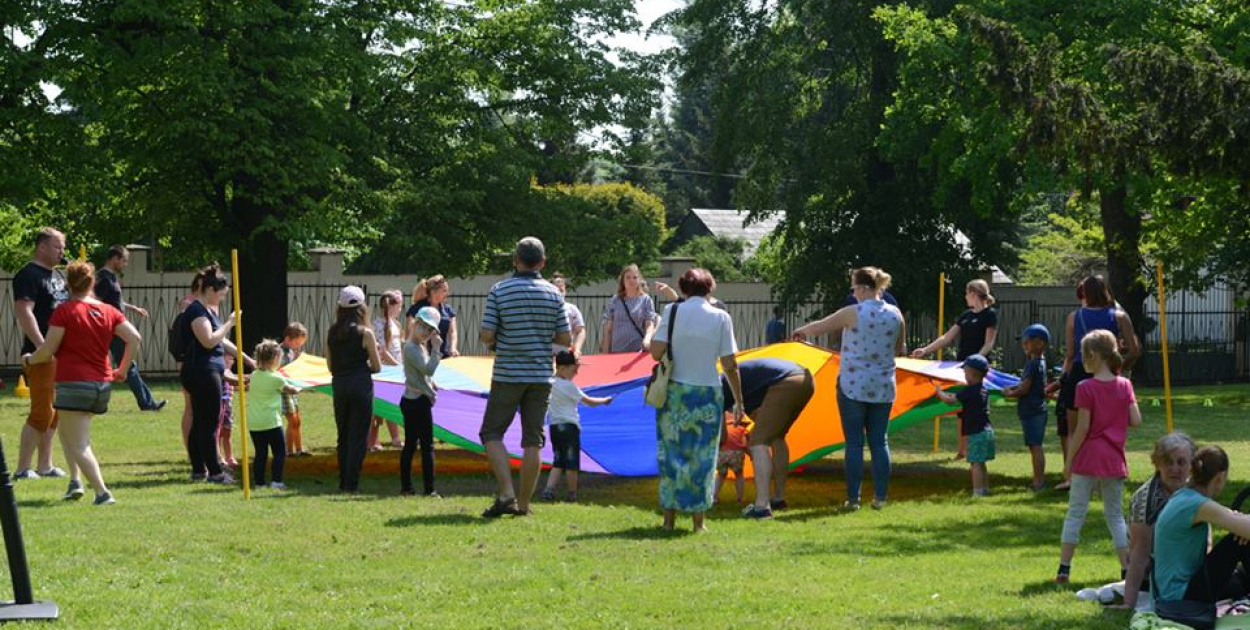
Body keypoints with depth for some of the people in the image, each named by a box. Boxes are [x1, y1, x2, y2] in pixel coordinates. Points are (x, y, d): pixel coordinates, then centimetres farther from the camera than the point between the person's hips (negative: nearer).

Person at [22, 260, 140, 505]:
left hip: (73, 384, -6)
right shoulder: (109, 311, 7)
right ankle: (75, 481, 13)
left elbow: (47, 351, -8)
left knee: (79, 445, -3)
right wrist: (122, 370, 9)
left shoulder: (65, 311, -8)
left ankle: (102, 492, -16)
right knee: (67, 431, 26)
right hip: (102, 384, 6)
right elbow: (134, 338, -1)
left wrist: (29, 359, 11)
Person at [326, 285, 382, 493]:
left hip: (339, 384, 4)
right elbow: (377, 367, -5)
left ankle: (343, 482, 19)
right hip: (360, 385, -4)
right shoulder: (365, 333, -10)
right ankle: (351, 483, 0)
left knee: (343, 436, 16)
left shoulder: (331, 333, 2)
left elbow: (330, 365, 7)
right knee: (358, 437, 2)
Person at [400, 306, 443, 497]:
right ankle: (429, 489, -8)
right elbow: (428, 369, -25)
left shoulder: (421, 347, 15)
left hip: (411, 400, 10)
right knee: (427, 446, -7)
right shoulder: (411, 348, -16)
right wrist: (436, 349, -19)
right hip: (418, 401, -10)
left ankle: (406, 486, 14)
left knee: (410, 444, 11)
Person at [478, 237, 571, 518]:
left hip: (508, 375, -2)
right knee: (532, 441, 7)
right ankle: (523, 503, 8)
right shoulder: (554, 294, 0)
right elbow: (565, 339, 1)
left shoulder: (499, 291, -6)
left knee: (492, 433, 7)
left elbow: (486, 336, -10)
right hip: (541, 376, 2)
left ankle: (506, 493, -8)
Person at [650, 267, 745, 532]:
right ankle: (698, 521, 8)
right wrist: (739, 402, 5)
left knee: (671, 453, 10)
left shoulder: (672, 311, -3)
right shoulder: (721, 318, -2)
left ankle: (669, 518, 10)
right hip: (707, 394, 0)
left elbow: (656, 352, -9)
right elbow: (729, 365, -3)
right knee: (702, 456, 8)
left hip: (674, 393, 0)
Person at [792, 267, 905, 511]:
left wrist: (801, 331, 19)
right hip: (883, 388, 4)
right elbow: (899, 350, 13)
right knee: (879, 441, 10)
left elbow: (818, 328, 0)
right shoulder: (895, 314, 1)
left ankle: (853, 498, 2)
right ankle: (880, 497, 8)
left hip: (853, 387, -4)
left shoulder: (853, 313, -11)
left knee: (854, 442, 2)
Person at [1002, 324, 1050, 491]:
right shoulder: (1040, 361, 12)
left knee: (1035, 446, -6)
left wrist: (1010, 394, -2)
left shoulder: (1033, 364, -18)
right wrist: (1012, 388, 7)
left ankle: (1039, 481, -5)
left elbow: (1025, 388, -18)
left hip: (1032, 411, -10)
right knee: (1036, 446, 14)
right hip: (1038, 410, 10)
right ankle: (1039, 479, 20)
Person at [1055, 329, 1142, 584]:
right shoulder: (1124, 385, 1)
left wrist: (1069, 459, -4)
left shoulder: (1086, 388, -11)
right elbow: (1136, 420, -2)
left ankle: (1064, 567, 3)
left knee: (1075, 512, 4)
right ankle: (1127, 568, 6)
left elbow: (1082, 428, -12)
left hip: (1088, 459, -3)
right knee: (1115, 515, 11)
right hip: (1114, 460, 3)